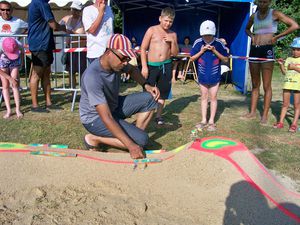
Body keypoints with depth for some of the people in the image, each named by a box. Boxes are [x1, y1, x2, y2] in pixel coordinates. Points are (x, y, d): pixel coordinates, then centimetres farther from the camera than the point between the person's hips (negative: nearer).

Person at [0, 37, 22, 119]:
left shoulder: (18, 45, -37)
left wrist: (21, 62, 6)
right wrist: (10, 78, -22)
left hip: (15, 62, 1)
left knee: (15, 85, -6)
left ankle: (18, 109, -3)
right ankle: (8, 110, -2)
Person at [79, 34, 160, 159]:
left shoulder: (117, 62, -11)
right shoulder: (92, 77, -34)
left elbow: (132, 69, 15)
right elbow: (106, 118, -37)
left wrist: (146, 85, -4)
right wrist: (131, 145, -39)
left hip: (114, 106, 8)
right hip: (95, 118, -8)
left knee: (150, 98, -3)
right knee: (142, 140, -20)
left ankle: (135, 133, 1)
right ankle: (94, 139, -7)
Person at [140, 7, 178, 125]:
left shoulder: (173, 34, 9)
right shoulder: (152, 30, -2)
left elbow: (175, 53, 9)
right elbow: (143, 49, -5)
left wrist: (173, 41, -8)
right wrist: (144, 66, -13)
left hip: (166, 66, 4)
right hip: (151, 65, -3)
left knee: (163, 92, 9)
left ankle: (158, 115, 21)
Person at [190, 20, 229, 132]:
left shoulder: (219, 43, -12)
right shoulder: (198, 43, -9)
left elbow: (226, 59, -7)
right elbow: (192, 58, -2)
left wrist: (215, 51, -19)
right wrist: (201, 51, -17)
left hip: (214, 76, -2)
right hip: (202, 76, 2)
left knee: (213, 98, 7)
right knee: (204, 98, 12)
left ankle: (211, 121, 17)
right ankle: (204, 120, 22)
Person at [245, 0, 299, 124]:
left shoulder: (275, 14, 0)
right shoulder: (254, 16, 13)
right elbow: (247, 29, 33)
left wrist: (277, 37, -7)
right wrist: (252, 36, 12)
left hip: (267, 50, -5)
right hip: (254, 50, 5)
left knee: (266, 86, -3)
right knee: (255, 85, 11)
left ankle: (265, 115, 3)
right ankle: (252, 112, 19)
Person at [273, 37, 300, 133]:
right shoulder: (288, 59, 12)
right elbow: (284, 72, 10)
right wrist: (281, 64, -3)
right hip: (287, 83, 4)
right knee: (285, 104, 9)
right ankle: (280, 122, 13)